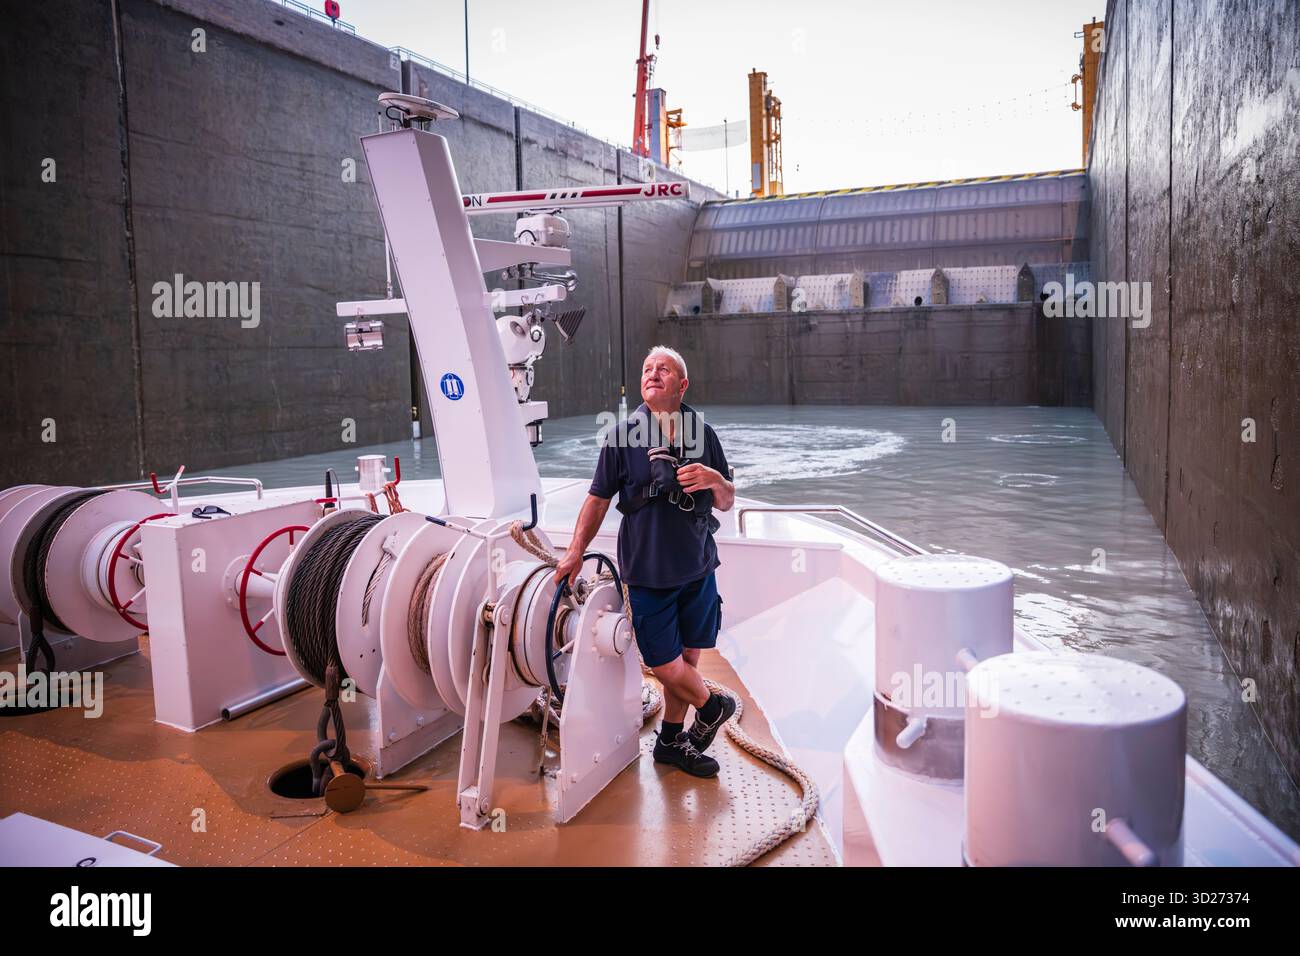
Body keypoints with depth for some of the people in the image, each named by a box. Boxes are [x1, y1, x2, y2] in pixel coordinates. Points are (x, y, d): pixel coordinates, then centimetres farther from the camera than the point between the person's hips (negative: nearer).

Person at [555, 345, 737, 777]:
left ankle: (671, 740, 33)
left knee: (688, 656, 12)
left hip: (697, 566, 3)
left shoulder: (703, 433, 3)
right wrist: (576, 551, 0)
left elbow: (726, 503, 8)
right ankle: (712, 706, 31)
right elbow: (599, 498, 2)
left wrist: (716, 480, -14)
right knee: (665, 664, 0)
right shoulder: (622, 435, -5)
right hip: (647, 571, -3)